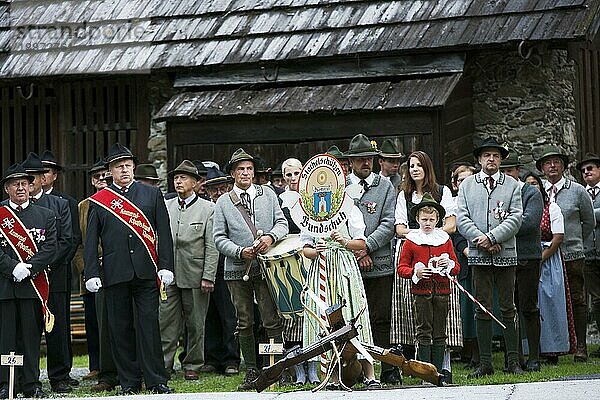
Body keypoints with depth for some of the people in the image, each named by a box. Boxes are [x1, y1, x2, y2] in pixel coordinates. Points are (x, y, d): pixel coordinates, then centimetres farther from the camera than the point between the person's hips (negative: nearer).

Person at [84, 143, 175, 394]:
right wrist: (92, 274, -3)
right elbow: (91, 241, 6)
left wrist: (165, 267, -2)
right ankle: (129, 382, 10)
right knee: (120, 328, 3)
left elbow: (163, 233, 7)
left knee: (148, 325, -3)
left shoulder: (152, 194, 10)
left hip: (146, 271, -1)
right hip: (114, 275, 1)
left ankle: (156, 380, 1)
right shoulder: (98, 201, 8)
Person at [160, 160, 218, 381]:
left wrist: (208, 277, -9)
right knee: (166, 322, -2)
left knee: (195, 324, 4)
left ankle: (192, 366, 13)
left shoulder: (207, 209, 2)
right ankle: (163, 365, 1)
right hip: (168, 276, 2)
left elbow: (212, 246, -2)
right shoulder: (165, 207, 12)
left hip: (195, 276, -2)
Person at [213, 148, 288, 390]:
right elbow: (219, 238, 3)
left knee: (272, 321, -6)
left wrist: (271, 237, -14)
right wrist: (240, 252, -12)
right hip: (237, 270, 1)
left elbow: (282, 223, 7)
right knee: (244, 324, 5)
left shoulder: (268, 195, 10)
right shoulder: (223, 203, 7)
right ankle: (251, 373, 11)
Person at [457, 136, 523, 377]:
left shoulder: (512, 185, 8)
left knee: (508, 309, 2)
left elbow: (515, 218, -2)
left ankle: (513, 361, 6)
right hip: (478, 255, 1)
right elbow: (462, 218, 3)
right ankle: (485, 363, 4)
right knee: (483, 309, 1)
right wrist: (481, 240, -10)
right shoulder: (467, 185, 11)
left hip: (505, 253, -1)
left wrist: (492, 237, -13)